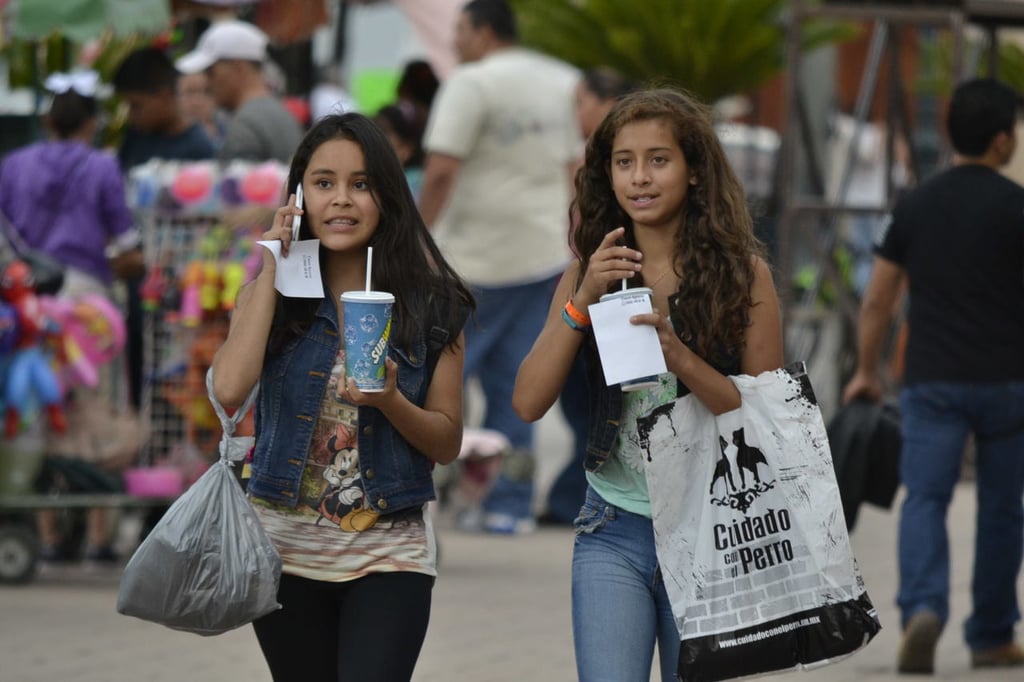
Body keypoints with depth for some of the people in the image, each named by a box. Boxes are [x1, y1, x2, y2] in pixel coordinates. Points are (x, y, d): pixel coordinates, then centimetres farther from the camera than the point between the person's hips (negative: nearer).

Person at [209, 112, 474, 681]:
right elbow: (228, 391, -15)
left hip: (389, 555, -2)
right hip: (286, 549, 2)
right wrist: (271, 271, -10)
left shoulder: (431, 305, 0)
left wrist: (390, 401, -18)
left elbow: (447, 443, 3)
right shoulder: (271, 292, 3)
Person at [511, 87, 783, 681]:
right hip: (614, 536, 1)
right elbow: (529, 403, -1)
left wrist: (680, 358, -19)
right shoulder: (589, 273, 7)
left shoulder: (743, 274, -1)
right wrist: (583, 301, -12)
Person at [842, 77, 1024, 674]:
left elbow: (878, 299, 9)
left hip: (932, 380, 2)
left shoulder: (916, 205, 6)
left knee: (925, 498, -4)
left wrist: (867, 372, 20)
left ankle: (923, 608, -29)